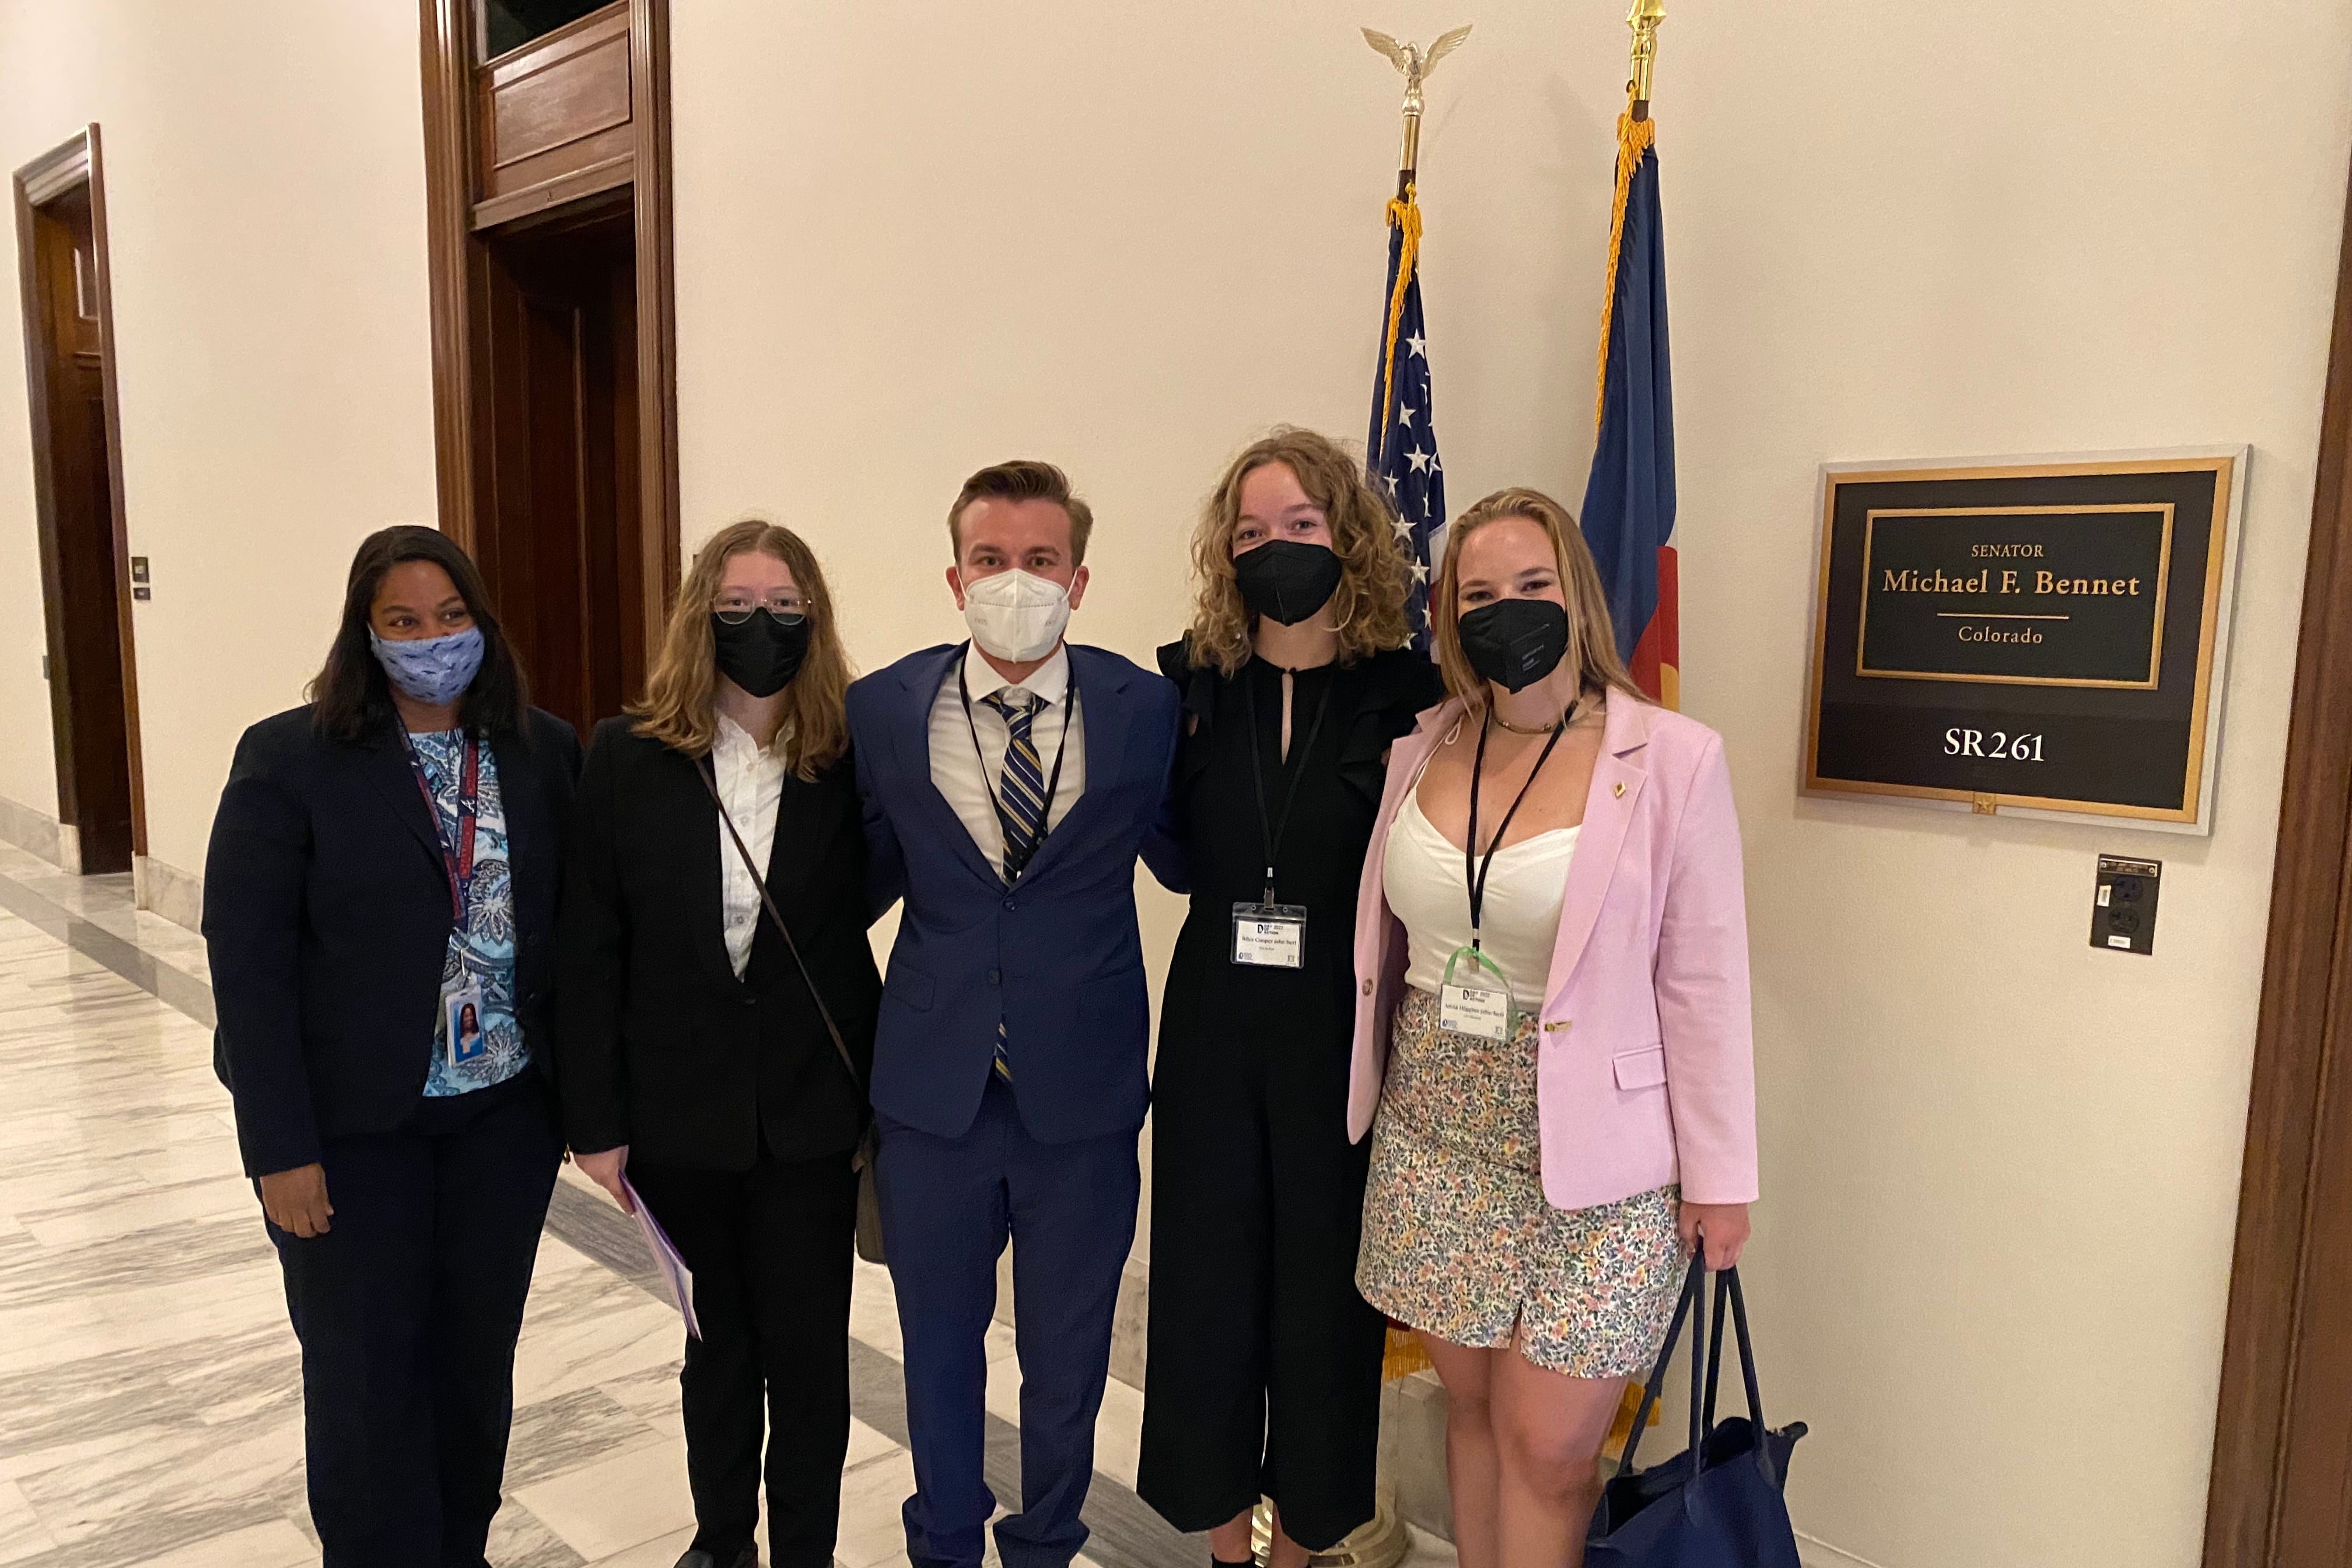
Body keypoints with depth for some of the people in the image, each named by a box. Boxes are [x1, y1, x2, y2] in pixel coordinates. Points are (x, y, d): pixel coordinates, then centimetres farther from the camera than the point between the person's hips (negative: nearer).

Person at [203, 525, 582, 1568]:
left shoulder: (546, 755, 0)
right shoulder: (289, 760, -8)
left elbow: (578, 932, 3)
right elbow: (247, 961, -9)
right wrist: (281, 1147, -11)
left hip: (506, 1114, 3)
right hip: (353, 1128, -2)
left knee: (478, 1355, 15)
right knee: (365, 1375, 9)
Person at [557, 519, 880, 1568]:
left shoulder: (852, 760, -6)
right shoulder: (631, 756, -4)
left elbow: (863, 914, -3)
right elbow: (588, 948, -3)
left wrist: (880, 1098, -7)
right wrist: (596, 1118, -4)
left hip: (811, 1112, -1)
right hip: (683, 1110, 2)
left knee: (807, 1346, 9)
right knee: (717, 1334, 20)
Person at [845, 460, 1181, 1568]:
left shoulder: (1146, 708, -7)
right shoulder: (882, 709, -4)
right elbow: (868, 877, 7)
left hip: (1082, 1096, -1)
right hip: (933, 1089, 1)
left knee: (1067, 1361, 18)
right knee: (937, 1349, 21)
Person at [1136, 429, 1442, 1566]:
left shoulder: (1407, 693, -5)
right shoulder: (1191, 683, 2)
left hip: (1345, 1032, -2)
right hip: (1215, 1028, 2)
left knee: (1325, 1278, 11)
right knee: (1208, 1268, 11)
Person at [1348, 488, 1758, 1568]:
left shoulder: (1671, 760, -10)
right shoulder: (1423, 751, 3)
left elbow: (1704, 980, -8)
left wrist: (1719, 1177, -5)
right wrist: (1374, 1096, 14)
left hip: (1591, 1160, -4)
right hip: (1435, 1140, 4)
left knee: (1548, 1446, 1)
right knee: (1472, 1406, 15)